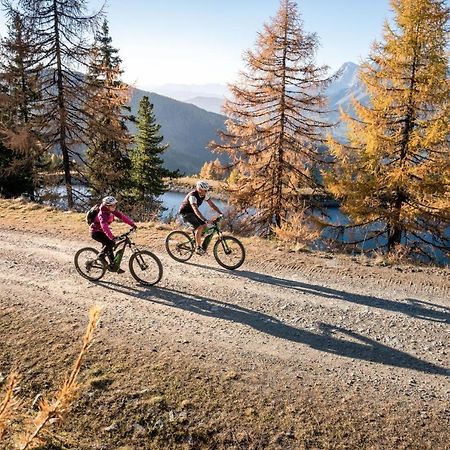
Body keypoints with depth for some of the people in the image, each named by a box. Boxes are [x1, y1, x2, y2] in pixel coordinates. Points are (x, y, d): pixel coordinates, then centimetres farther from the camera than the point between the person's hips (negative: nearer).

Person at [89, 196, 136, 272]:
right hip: (95, 232, -8)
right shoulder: (102, 214, -32)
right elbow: (104, 226, -45)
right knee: (110, 243, -24)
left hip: (101, 231, 8)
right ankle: (101, 256, -3)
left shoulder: (113, 211, -8)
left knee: (109, 245, 7)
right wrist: (112, 237, -57)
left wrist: (132, 224, -18)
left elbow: (122, 216, -9)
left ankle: (112, 265, 16)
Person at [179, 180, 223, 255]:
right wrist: (205, 220, -51)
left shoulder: (205, 194, -8)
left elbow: (212, 204, -3)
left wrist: (220, 213, -13)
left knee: (204, 226, -3)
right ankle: (198, 248, -14)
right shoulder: (193, 196, -32)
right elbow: (196, 210, -42)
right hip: (185, 212, -8)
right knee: (199, 227, -22)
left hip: (192, 212, 8)